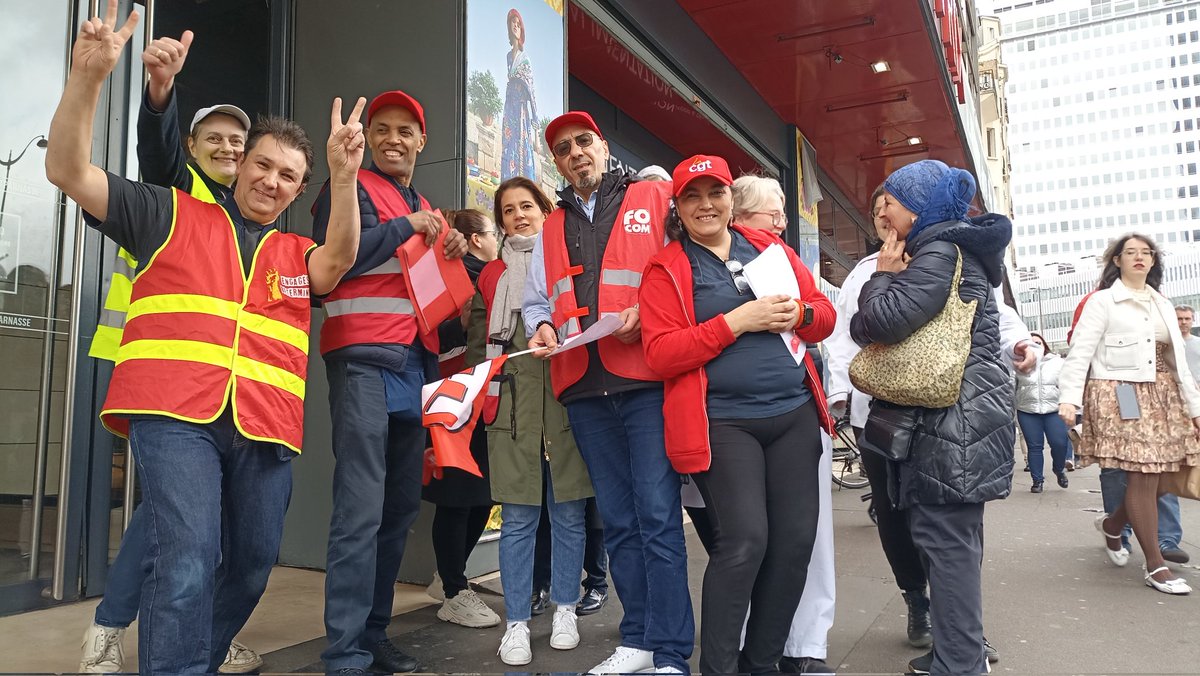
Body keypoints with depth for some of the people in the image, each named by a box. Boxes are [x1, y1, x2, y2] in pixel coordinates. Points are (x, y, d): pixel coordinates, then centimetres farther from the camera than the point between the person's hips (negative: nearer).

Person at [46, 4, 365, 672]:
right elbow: (70, 171, 8)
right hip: (175, 415, -3)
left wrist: (345, 173, -20)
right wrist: (89, 76, -8)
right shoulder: (172, 215, 14)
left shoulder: (298, 255, 19)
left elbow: (340, 258, -4)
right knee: (189, 562, -19)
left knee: (251, 566, 11)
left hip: (265, 430, 4)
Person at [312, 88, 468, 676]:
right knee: (362, 510, -12)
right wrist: (405, 227, -8)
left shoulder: (425, 210, 22)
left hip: (415, 364, 8)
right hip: (364, 361, -7)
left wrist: (453, 256, 6)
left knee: (401, 507, 9)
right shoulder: (349, 189, 1)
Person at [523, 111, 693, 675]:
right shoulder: (551, 229, 21)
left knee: (658, 516, -6)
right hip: (584, 389, 5)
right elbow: (537, 300, 25)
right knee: (617, 519, 11)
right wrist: (542, 327, 3)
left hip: (647, 379, -5)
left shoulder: (658, 199, 6)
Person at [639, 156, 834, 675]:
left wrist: (798, 314, -9)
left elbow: (825, 314, 15)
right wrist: (738, 321, -17)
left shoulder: (769, 247, 13)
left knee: (796, 539, 5)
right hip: (722, 421, -5)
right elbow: (660, 354, -12)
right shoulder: (665, 270, 0)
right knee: (745, 540, -15)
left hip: (794, 412, 5)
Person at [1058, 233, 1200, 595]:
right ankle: (1155, 565, 1)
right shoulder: (1102, 301, -3)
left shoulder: (1162, 304, 17)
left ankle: (1113, 524, 31)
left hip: (1162, 397, 7)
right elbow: (1080, 351, -12)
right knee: (1142, 478, -9)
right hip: (1120, 396, -7)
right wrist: (1069, 397, -23)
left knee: (1162, 477, 4)